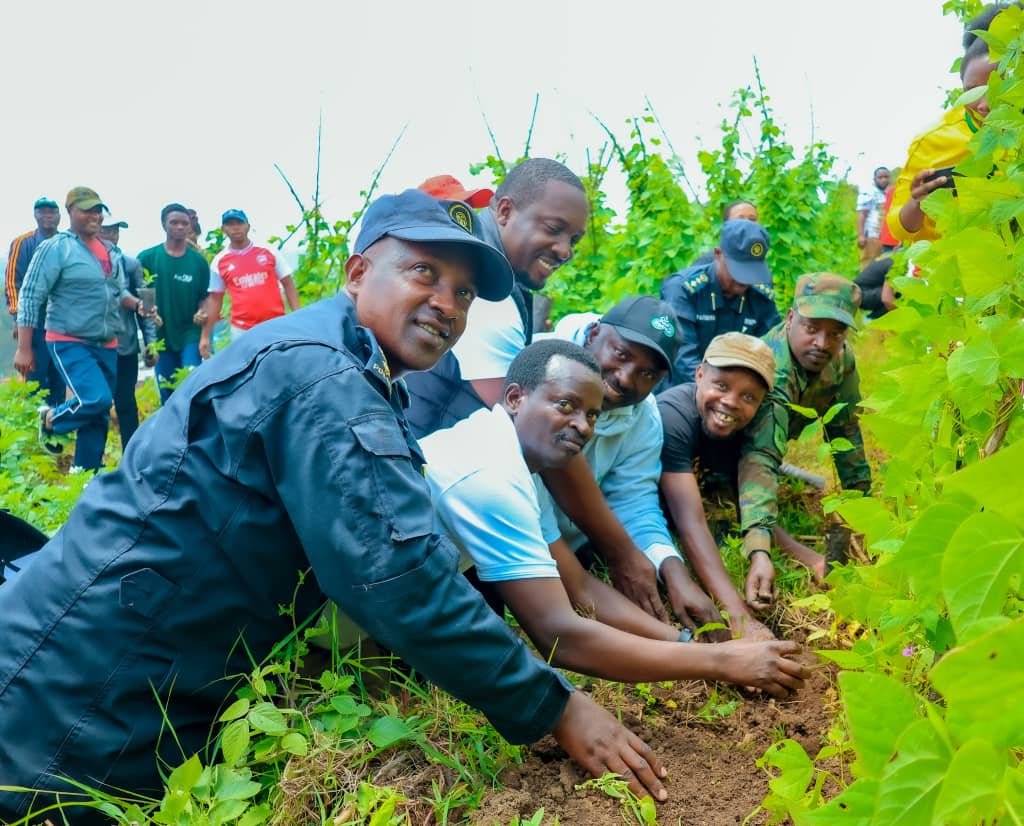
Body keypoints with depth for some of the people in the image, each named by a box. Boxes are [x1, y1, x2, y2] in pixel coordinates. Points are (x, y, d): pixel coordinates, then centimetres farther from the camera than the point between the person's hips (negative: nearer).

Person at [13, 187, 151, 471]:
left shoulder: (112, 252, 11)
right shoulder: (55, 248, -8)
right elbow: (30, 297, -10)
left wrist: (137, 304, -4)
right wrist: (24, 349, -15)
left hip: (106, 345, 7)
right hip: (69, 343, -6)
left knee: (100, 415, 7)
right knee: (96, 400, -22)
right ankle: (52, 420, 10)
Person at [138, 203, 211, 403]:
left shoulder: (198, 260, 2)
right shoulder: (147, 258, 0)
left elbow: (205, 296, 7)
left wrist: (202, 313, -13)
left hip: (191, 334, -1)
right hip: (161, 334, 1)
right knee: (167, 396, 9)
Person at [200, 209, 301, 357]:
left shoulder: (269, 252, 3)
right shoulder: (219, 262, 4)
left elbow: (288, 284, 6)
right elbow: (214, 299, 9)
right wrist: (205, 336, 5)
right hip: (241, 330, 0)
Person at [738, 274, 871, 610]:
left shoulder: (841, 359, -20)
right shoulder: (772, 370, -44)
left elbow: (845, 429, -7)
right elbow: (760, 457, -55)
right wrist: (759, 551, -66)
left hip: (780, 431, 6)